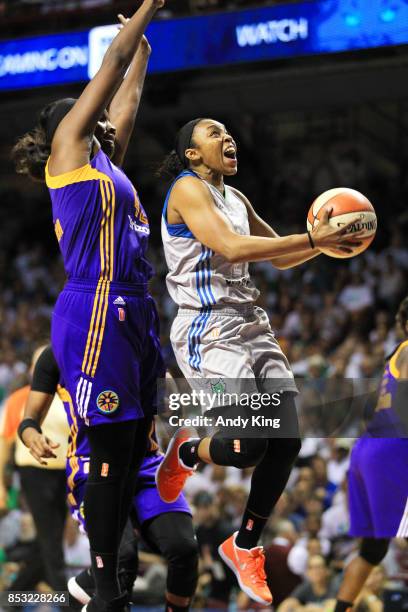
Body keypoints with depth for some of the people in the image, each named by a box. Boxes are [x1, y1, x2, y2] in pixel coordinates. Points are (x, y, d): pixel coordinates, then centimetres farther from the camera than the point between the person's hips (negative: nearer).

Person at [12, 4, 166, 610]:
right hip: (96, 314, -9)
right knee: (111, 450, -10)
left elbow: (127, 96, 33)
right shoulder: (68, 147, 2)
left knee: (133, 447, 5)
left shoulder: (104, 160, 22)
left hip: (132, 314, 9)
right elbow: (114, 59, 3)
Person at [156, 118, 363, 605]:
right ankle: (185, 452, 16)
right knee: (247, 447, -19)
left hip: (252, 326, 9)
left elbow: (279, 257, 27)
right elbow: (233, 248, -23)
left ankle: (245, 547, 17)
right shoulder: (188, 189, -8)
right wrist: (313, 240, -22)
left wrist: (324, 241, 7)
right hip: (208, 330, -9)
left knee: (285, 443, 0)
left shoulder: (236, 198, 19)